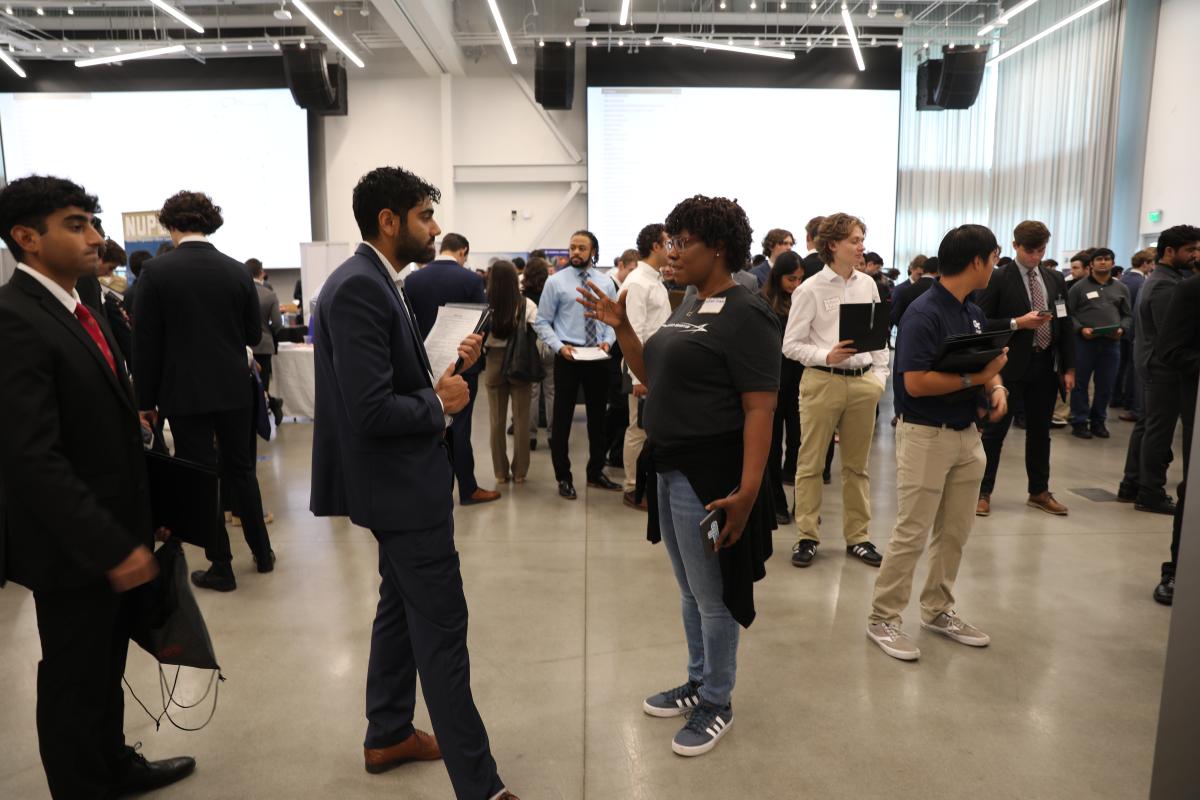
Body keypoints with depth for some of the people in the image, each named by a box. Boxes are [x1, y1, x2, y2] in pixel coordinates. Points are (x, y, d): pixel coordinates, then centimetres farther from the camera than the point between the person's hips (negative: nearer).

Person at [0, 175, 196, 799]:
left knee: (105, 669, 24)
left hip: (116, 534, 8)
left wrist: (140, 521, 12)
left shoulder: (79, 308, 8)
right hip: (74, 550, -8)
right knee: (74, 683, 11)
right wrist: (112, 546, -25)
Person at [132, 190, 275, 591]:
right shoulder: (238, 271, -2)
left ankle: (221, 567, 13)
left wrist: (146, 400, 1)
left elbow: (146, 343, -7)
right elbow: (254, 334, 4)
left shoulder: (156, 271, -9)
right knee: (240, 469, 17)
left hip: (185, 393, -3)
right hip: (234, 389, 3)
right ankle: (262, 552, 24)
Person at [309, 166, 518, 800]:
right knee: (442, 627, -3)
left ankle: (387, 736, 39)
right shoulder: (358, 287, -21)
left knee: (401, 607, 21)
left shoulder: (374, 282, 10)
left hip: (403, 479, 11)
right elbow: (371, 410, -28)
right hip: (402, 485, -11)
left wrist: (446, 367, -1)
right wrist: (440, 404, -13)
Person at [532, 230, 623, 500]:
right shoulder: (556, 282, -4)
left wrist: (608, 341, -8)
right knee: (562, 417, 3)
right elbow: (542, 322, -3)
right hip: (567, 356, -3)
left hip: (598, 356, 3)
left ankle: (596, 473, 28)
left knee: (598, 416, 13)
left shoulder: (606, 282, 6)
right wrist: (559, 346, -16)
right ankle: (564, 477, 16)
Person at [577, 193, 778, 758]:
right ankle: (698, 682, 39)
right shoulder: (686, 310, 12)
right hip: (671, 469, 9)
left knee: (713, 597, 7)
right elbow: (653, 379, 16)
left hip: (710, 476, -9)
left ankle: (717, 705, 26)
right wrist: (620, 328, 4)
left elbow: (760, 408, -21)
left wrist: (747, 491, -28)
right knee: (690, 591, 21)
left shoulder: (744, 316, -15)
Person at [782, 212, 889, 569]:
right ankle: (807, 536, 15)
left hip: (863, 381, 4)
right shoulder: (810, 289, -6)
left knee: (857, 464, 12)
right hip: (822, 381, -4)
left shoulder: (868, 284, 7)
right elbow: (791, 344, -6)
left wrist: (880, 376, 6)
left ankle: (857, 536, 23)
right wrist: (827, 356, -19)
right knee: (811, 463, 4)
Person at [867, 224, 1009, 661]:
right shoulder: (924, 313, -17)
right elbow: (916, 382, -24)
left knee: (955, 532, 15)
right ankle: (883, 618, 10)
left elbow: (980, 364, 18)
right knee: (911, 533, -3)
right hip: (926, 435, -8)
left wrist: (996, 385, -3)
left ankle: (938, 610, 30)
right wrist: (974, 378, -19)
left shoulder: (974, 313, 10)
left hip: (967, 434, 9)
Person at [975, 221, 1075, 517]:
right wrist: (1017, 323, -20)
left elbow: (1065, 325, 12)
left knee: (1040, 431, 13)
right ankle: (983, 492, 9)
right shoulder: (998, 279, -5)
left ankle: (1039, 492, 25)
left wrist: (1069, 368, 7)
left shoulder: (1055, 280, 11)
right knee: (994, 430, 0)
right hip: (1010, 366, -5)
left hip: (1046, 366, 5)